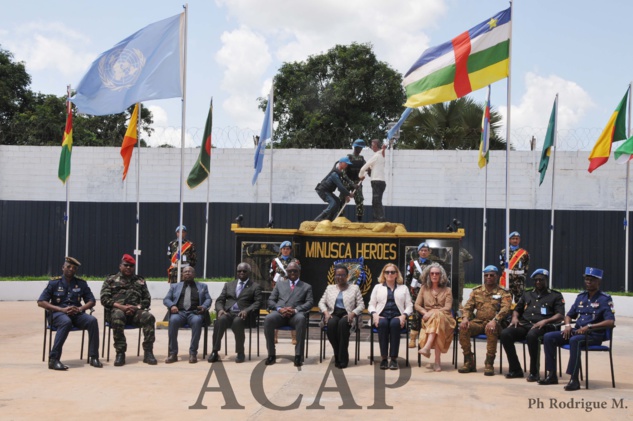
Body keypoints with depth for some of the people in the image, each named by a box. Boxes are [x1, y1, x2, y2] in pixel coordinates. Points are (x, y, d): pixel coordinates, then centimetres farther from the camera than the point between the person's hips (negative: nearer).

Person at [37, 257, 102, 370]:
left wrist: (80, 309, -10)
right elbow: (41, 302, -5)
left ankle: (93, 357, -20)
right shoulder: (54, 283, 3)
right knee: (66, 322, -39)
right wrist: (62, 309, -16)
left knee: (92, 320, -26)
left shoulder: (81, 283, 12)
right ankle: (53, 360, -38)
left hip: (76, 314, 4)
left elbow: (91, 301, 13)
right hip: (58, 313, -3)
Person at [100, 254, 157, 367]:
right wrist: (121, 306, -11)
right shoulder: (111, 280, 17)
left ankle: (148, 352, -26)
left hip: (135, 311, 2)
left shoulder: (140, 281, 24)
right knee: (117, 317, -40)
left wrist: (137, 307, -7)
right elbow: (104, 298, 5)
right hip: (117, 309, -2)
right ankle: (120, 353, -33)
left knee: (149, 317, -31)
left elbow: (147, 299, 16)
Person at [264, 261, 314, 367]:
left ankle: (298, 355, -39)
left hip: (296, 314, -2)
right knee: (268, 319, -35)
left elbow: (309, 302, 8)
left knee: (301, 319, -40)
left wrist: (295, 310, -12)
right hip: (279, 313, 2)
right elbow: (271, 301, 18)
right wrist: (279, 309, -6)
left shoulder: (307, 287, 24)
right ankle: (271, 354, -27)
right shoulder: (280, 284, 29)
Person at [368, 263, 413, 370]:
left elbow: (409, 306, 13)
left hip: (397, 317, 0)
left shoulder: (403, 288, 21)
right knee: (382, 323, -37)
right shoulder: (378, 287, 22)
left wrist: (404, 316, -9)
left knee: (394, 324, -37)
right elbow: (371, 305, 16)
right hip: (381, 316, 0)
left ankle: (394, 358, -36)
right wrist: (374, 314, -7)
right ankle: (384, 358, -35)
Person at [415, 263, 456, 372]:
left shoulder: (447, 290, 13)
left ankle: (427, 347, -52)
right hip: (428, 320, 1)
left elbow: (447, 308, -1)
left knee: (437, 315, -40)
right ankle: (437, 361, -46)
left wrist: (432, 312, -16)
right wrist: (425, 313, -10)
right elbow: (417, 305, 12)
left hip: (444, 319, -1)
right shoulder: (424, 289, 19)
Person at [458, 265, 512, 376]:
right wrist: (465, 318, -10)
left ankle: (489, 363, -27)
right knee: (463, 328, -27)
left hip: (493, 324, -3)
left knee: (491, 330, -39)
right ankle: (468, 361, -15)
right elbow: (468, 306, 13)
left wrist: (494, 320, -28)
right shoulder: (476, 291, 19)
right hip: (478, 322, 3)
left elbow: (505, 308, -9)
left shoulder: (503, 293, 7)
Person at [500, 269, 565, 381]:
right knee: (505, 333, -25)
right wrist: (515, 317, 8)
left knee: (532, 335, -41)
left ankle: (534, 372, -28)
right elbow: (517, 309, 32)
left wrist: (545, 321, -15)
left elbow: (560, 315, 2)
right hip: (524, 325, 5)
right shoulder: (527, 294, 29)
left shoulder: (556, 296, 14)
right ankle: (515, 370, -17)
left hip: (542, 326, -5)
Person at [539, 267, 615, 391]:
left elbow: (610, 322, -17)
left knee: (574, 340, -39)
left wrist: (589, 327, -25)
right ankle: (551, 375, -8)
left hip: (594, 335, -7)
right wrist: (568, 325, 1)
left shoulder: (605, 299, -5)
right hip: (577, 331, 7)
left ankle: (574, 379, -37)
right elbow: (569, 315, 25)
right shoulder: (581, 296, 16)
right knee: (548, 337, -8)